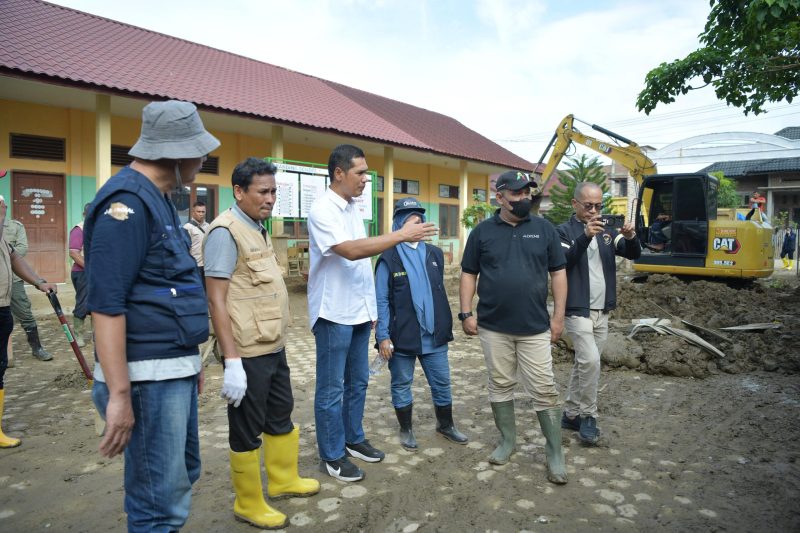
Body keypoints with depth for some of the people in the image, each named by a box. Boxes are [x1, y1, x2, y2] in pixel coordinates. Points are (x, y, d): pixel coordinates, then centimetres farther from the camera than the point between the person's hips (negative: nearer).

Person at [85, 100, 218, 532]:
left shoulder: (157, 199, 14)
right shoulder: (126, 202, -16)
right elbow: (106, 304, -21)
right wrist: (119, 394, -21)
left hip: (174, 369, 10)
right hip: (149, 376, -10)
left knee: (183, 474, 22)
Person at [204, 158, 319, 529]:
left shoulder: (258, 229, 12)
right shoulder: (226, 231, -16)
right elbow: (216, 300, -20)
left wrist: (277, 343, 19)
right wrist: (232, 361, -23)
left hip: (274, 347, 9)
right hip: (248, 353, -9)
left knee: (281, 416, 22)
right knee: (247, 430, 7)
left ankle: (283, 480, 41)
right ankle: (248, 504, 26)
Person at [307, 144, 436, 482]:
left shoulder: (352, 208, 11)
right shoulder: (322, 210, -15)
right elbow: (351, 251, -29)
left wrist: (371, 307, 15)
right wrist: (401, 235, -29)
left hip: (359, 312, 8)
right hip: (334, 313, -8)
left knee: (358, 381, 18)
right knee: (332, 388, 4)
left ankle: (353, 439, 34)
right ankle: (332, 456, 18)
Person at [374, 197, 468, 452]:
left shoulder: (434, 254, 7)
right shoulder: (389, 258, -8)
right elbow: (381, 301, -8)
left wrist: (446, 324, 14)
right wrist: (383, 336, -13)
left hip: (434, 335, 4)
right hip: (402, 336, -4)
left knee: (442, 383, 13)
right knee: (401, 385, 11)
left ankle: (446, 425, 34)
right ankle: (406, 430, 30)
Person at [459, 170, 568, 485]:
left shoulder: (544, 229, 3)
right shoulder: (482, 232, 3)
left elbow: (558, 273, 5)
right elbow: (469, 274, 6)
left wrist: (558, 316, 0)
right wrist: (466, 313, -1)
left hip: (535, 327, -1)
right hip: (493, 327, 1)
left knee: (544, 390, 1)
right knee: (500, 385, 12)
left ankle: (555, 452, 15)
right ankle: (507, 440, 29)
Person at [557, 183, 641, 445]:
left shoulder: (606, 231, 11)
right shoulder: (564, 231, -5)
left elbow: (633, 254, 0)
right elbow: (564, 262, -21)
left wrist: (631, 237, -21)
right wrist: (584, 236, -34)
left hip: (602, 312, 6)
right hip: (578, 311, -6)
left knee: (583, 364, 11)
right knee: (590, 361, -17)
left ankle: (571, 415, 23)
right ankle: (588, 416, 0)